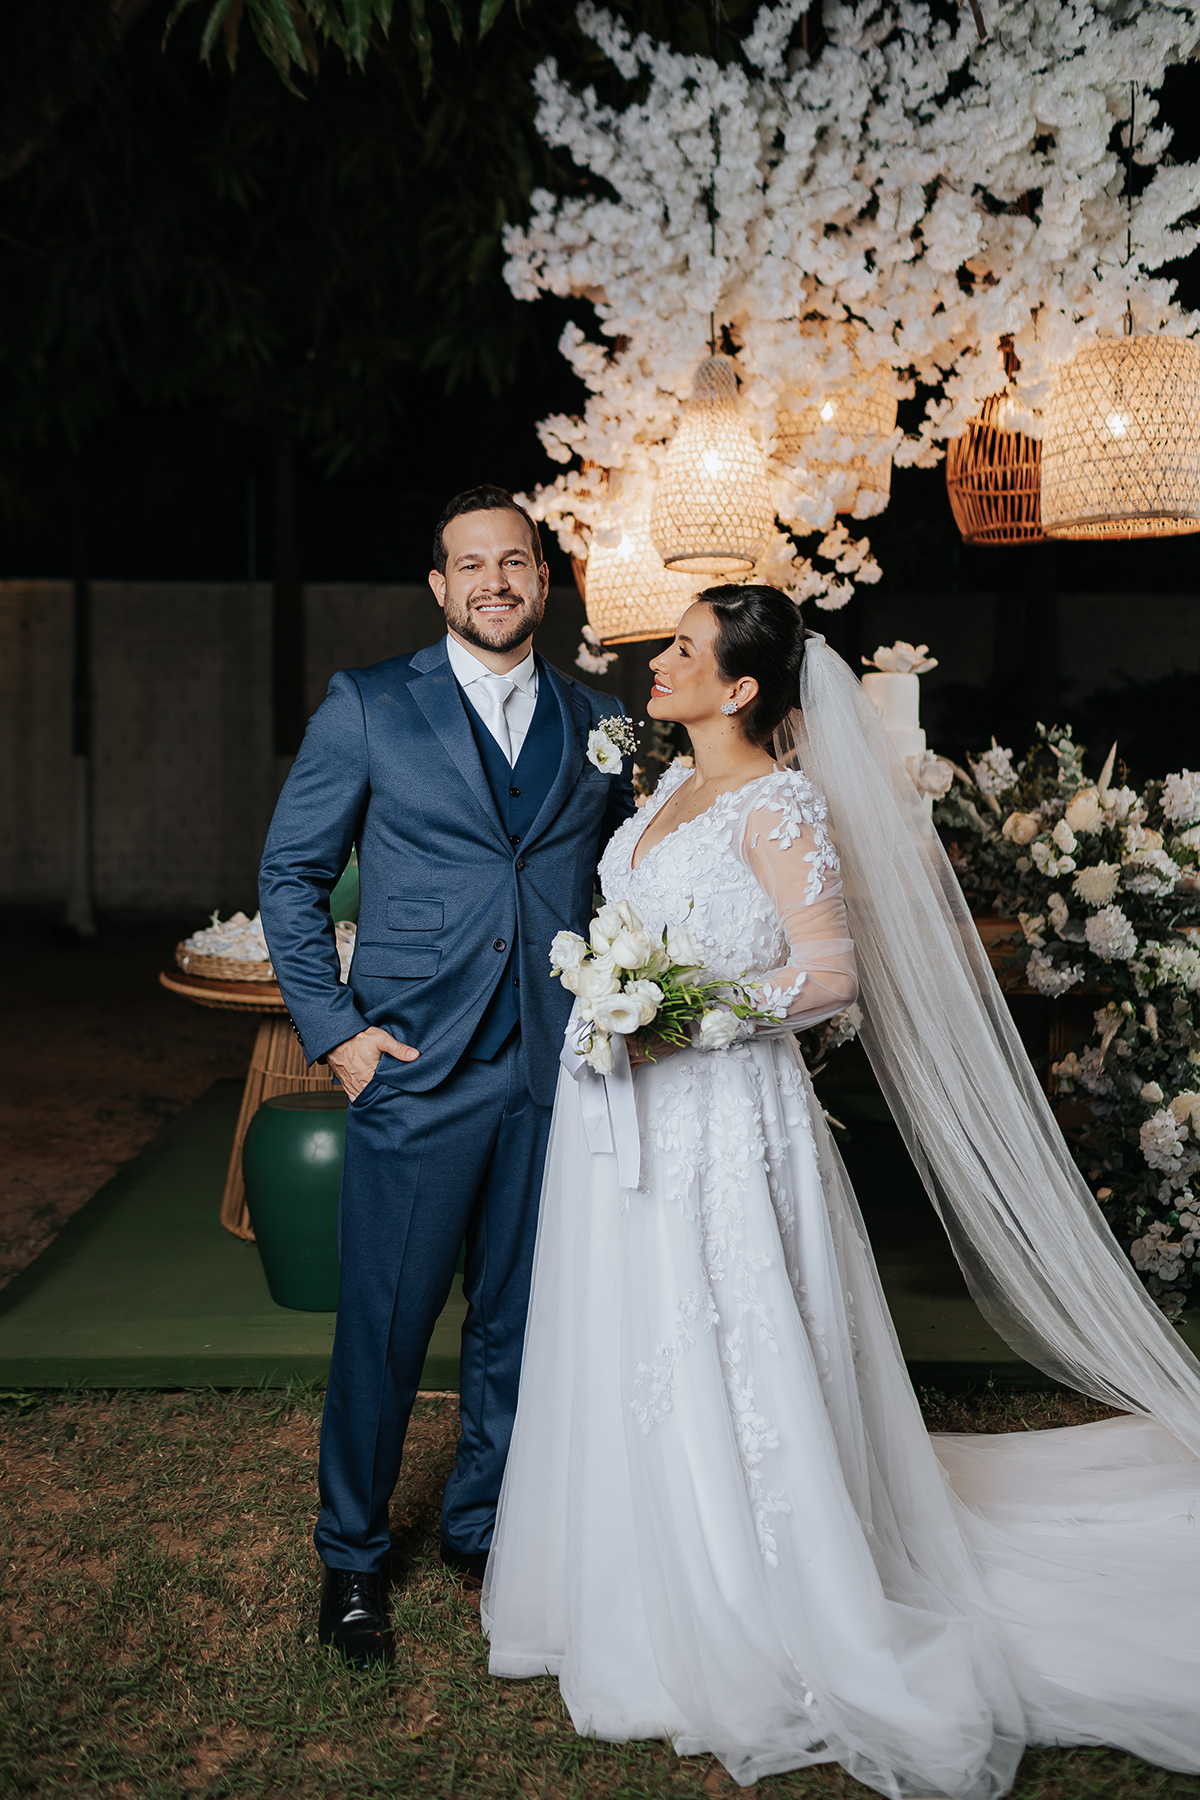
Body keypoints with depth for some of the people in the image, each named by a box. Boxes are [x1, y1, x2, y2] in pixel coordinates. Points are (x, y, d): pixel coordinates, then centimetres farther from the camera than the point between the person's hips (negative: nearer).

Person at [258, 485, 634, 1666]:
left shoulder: (598, 725, 10)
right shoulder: (366, 706, 0)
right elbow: (290, 874, 1)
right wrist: (331, 1029, -6)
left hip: (557, 1075, 3)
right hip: (416, 1070, -3)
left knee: (519, 1318, 13)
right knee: (385, 1324, 4)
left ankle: (482, 1526, 34)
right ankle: (351, 1555, 25)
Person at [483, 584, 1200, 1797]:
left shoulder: (777, 804, -14)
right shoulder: (676, 787, 11)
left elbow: (833, 969, -19)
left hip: (716, 1116, -8)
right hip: (629, 1107, 8)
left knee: (718, 1369, 0)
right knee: (629, 1363, 16)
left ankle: (754, 1638, 16)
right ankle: (648, 1595, 34)